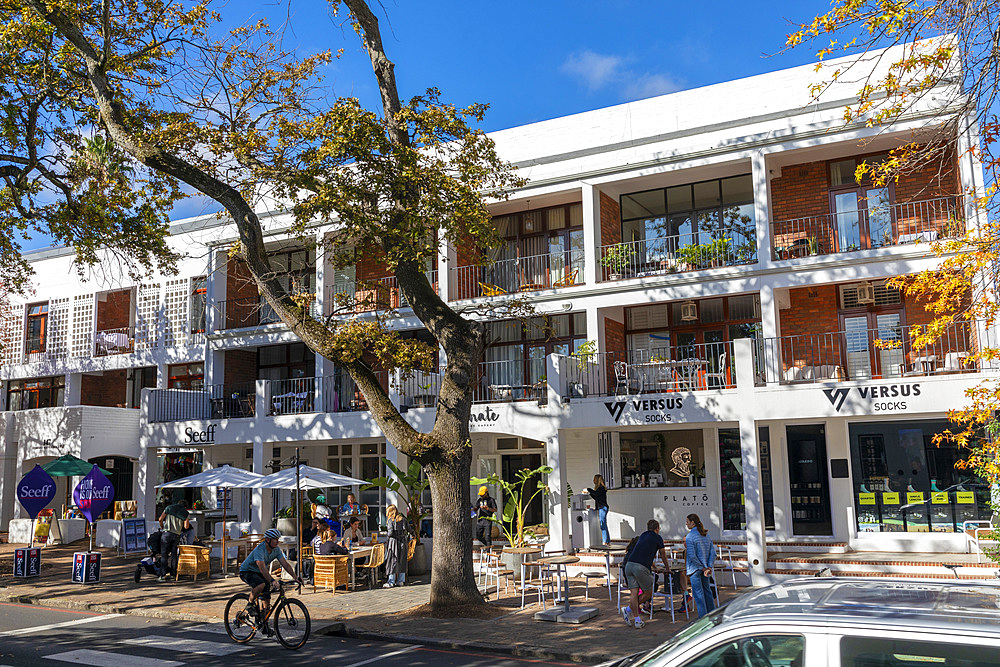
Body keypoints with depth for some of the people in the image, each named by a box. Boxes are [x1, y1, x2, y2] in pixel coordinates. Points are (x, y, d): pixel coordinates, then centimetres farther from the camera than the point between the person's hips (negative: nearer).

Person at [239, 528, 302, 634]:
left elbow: (285, 564, -9)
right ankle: (250, 604, -12)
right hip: (246, 571, -7)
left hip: (258, 573, 7)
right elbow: (262, 568, -41)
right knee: (261, 585, -35)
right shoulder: (259, 550, -31)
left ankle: (262, 622, 9)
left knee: (266, 598, -3)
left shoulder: (276, 550, -8)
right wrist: (272, 581, -53)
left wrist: (295, 578, -20)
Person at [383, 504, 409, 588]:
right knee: (402, 561, 11)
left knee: (392, 560, 0)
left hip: (393, 540, -5)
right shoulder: (403, 519, 8)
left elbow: (390, 532, -15)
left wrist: (389, 535, 5)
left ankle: (391, 582, 1)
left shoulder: (390, 520, -6)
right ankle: (400, 581, 15)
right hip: (403, 541, 5)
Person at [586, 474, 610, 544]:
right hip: (600, 508, 10)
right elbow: (595, 497, 25)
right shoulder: (599, 488, 17)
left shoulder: (602, 488, -11)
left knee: (603, 525, -9)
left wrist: (588, 489, -16)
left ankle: (605, 542, -8)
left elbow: (596, 493, -27)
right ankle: (608, 541, 15)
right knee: (604, 525, 11)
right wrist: (589, 492, 18)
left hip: (603, 508, -10)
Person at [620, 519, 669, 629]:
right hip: (641, 567, -6)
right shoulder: (657, 538, 10)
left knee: (634, 593, 4)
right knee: (648, 593, 9)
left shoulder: (642, 536, 28)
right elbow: (663, 556, 22)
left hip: (629, 565, 6)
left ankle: (637, 619, 0)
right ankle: (628, 609, 3)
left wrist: (653, 567, 58)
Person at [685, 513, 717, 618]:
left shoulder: (690, 536, -14)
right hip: (705, 568, 7)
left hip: (695, 569, -7)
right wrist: (709, 567, -3)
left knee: (698, 593, 0)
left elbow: (692, 556, -21)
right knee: (707, 591, 17)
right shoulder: (706, 535, 7)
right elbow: (713, 553, 4)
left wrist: (702, 567, -14)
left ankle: (703, 617, 2)